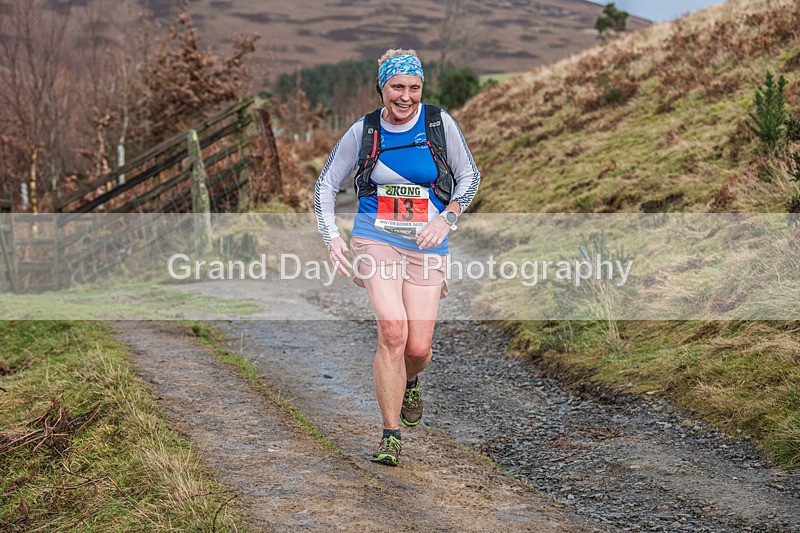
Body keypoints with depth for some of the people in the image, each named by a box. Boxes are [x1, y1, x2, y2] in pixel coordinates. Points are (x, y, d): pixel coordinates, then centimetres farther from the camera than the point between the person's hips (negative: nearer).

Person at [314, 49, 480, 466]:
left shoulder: (440, 123, -1)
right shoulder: (363, 131, 0)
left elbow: (469, 175, 7)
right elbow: (326, 184, 8)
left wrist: (447, 217, -10)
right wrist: (331, 236, -6)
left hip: (426, 246, 1)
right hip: (375, 239, -1)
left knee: (418, 348, -5)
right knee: (393, 329, -22)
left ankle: (410, 380, 35)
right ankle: (390, 436, -10)